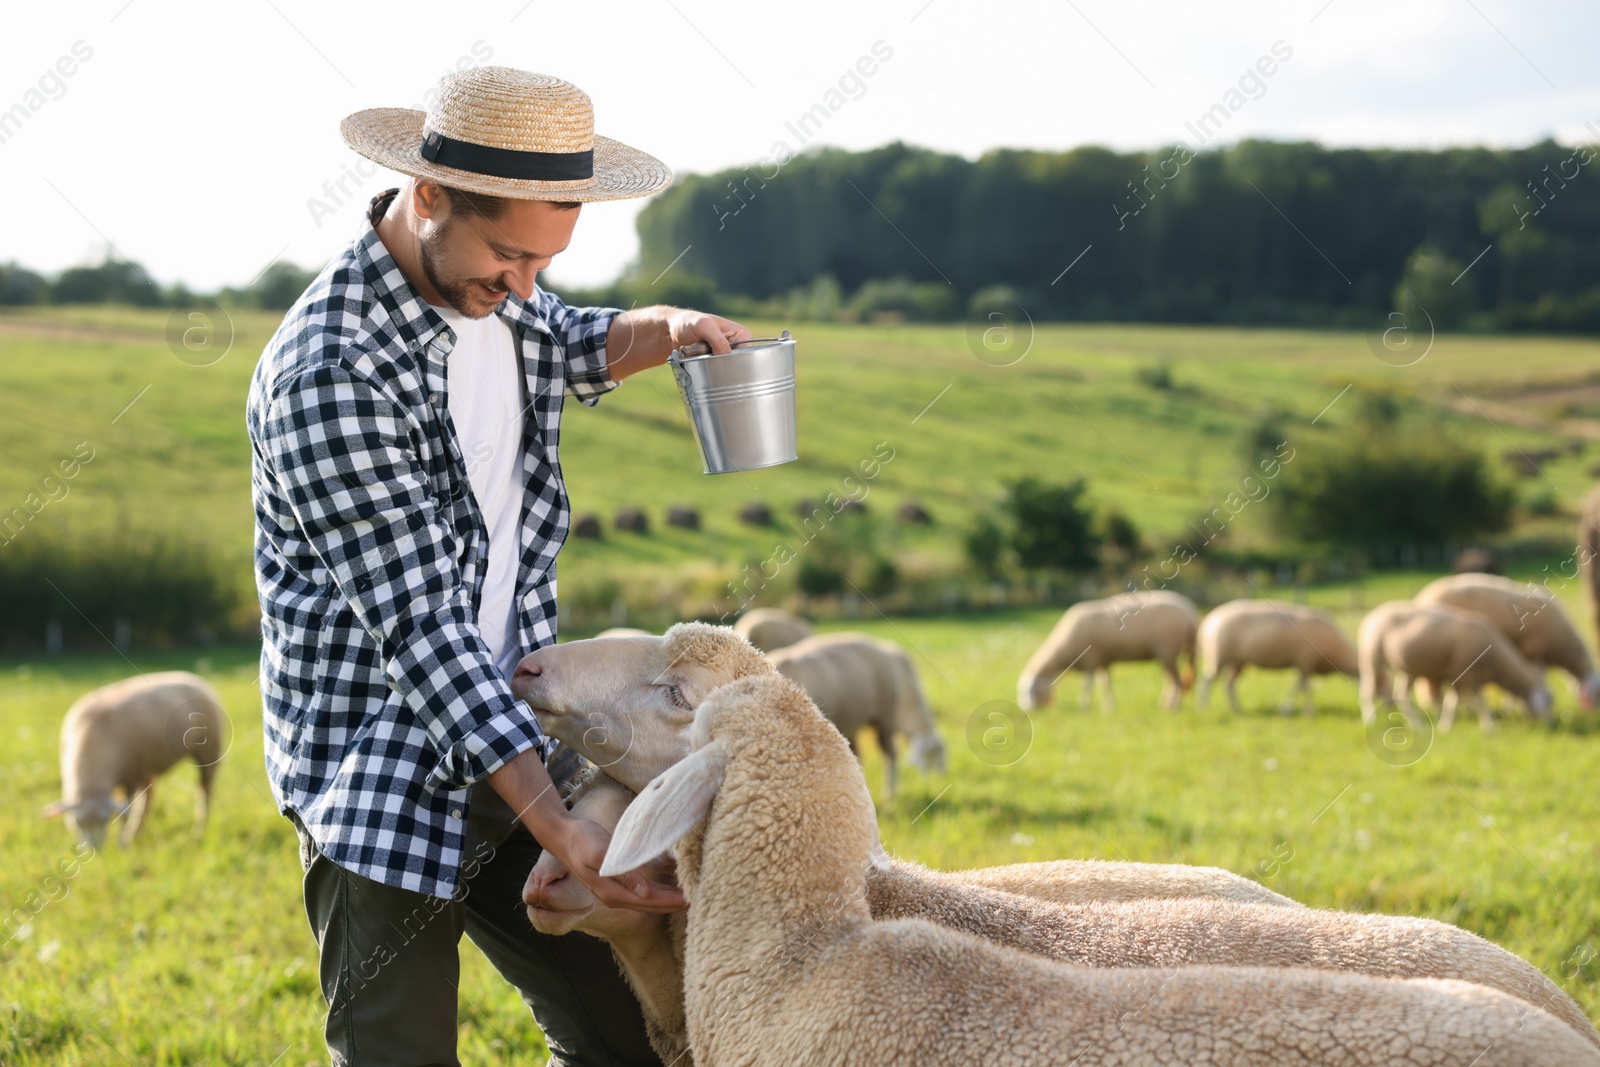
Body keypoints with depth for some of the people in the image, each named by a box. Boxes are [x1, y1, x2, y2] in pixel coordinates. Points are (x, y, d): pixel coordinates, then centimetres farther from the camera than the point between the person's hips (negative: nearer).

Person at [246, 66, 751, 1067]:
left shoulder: (493, 288, 2)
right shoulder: (329, 372, -23)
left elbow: (565, 346, 29)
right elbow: (417, 627, -25)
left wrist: (665, 329, 6)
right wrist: (559, 830, -28)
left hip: (509, 729, 8)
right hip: (381, 779, -7)